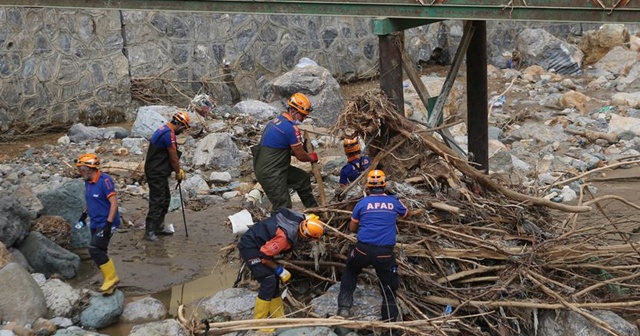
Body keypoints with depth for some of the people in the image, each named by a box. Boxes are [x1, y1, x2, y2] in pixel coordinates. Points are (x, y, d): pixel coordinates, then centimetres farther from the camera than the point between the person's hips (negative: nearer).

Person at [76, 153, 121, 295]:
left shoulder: (104, 180, -19)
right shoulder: (88, 182, 7)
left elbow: (114, 203, -21)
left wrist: (108, 223, -24)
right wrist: (84, 214, 15)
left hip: (106, 223, -9)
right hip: (95, 223, 9)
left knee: (95, 250, -17)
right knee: (99, 253, 9)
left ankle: (111, 278, -4)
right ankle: (110, 282, 20)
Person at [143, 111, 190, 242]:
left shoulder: (163, 130, 13)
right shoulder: (169, 134, -20)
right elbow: (173, 157, -14)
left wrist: (178, 170, 16)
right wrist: (178, 173, 0)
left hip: (158, 172, 11)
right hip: (157, 173, -11)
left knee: (165, 199, 17)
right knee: (157, 201, -7)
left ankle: (159, 227, 24)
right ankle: (149, 231, -3)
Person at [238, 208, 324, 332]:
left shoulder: (298, 219, -10)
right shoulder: (285, 237, -33)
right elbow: (264, 256, -24)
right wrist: (280, 270, -14)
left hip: (259, 244, 9)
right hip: (249, 247, -9)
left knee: (274, 280, 10)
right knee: (269, 281, -11)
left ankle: (278, 318, 18)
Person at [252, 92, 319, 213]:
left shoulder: (277, 120, 8)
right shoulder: (291, 128, -22)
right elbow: (300, 156, -13)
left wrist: (307, 155, 7)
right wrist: (311, 158, 9)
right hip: (270, 173, -10)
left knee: (303, 178, 22)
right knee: (282, 208, -5)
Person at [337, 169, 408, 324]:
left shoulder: (362, 203, 2)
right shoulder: (394, 202, 6)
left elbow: (352, 228, 15)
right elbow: (406, 214, 31)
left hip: (363, 250, 0)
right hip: (385, 253, 0)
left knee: (350, 273, 29)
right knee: (389, 288, 12)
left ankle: (344, 307, 22)